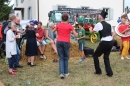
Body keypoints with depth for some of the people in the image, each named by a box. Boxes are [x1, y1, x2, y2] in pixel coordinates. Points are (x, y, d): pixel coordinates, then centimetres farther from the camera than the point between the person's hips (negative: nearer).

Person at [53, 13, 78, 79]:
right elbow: (76, 35, -3)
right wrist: (76, 33, 18)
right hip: (66, 42, -1)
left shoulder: (58, 25, 4)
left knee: (61, 58, 6)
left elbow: (53, 31, 23)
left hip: (59, 42, 2)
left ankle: (61, 73, -6)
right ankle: (66, 72, 18)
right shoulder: (69, 26, -4)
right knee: (66, 58, 14)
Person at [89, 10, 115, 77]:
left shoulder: (99, 24, -7)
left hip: (104, 43, -7)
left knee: (95, 55, 11)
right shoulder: (108, 24, 15)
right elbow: (113, 33, 19)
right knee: (106, 57, 19)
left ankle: (98, 71, 17)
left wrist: (90, 28, 21)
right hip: (111, 42, 7)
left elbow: (91, 32, 1)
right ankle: (109, 73, 16)